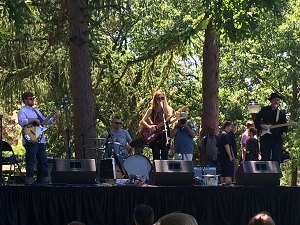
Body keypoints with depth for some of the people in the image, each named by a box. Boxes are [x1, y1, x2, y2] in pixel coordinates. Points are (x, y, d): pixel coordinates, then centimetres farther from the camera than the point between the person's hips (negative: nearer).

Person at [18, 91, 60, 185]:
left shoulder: (36, 111, 22)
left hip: (41, 139, 8)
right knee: (31, 161, -8)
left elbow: (45, 121, 22)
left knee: (43, 160, 9)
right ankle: (29, 180, -6)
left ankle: (43, 179, 14)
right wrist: (33, 120, -23)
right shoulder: (23, 111, -3)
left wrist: (54, 118, 7)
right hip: (31, 140, -8)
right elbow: (21, 121, -22)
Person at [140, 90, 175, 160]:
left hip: (164, 134, 0)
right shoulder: (151, 110, 4)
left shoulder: (168, 109, 5)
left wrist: (176, 118, -32)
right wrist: (149, 127, -15)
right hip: (154, 136, 0)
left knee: (165, 157, -1)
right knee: (156, 158, -2)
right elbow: (142, 121, 3)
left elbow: (171, 120, -10)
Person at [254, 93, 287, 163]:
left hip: (278, 138, 1)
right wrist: (260, 126, -6)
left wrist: (284, 132, -8)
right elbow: (256, 121, 12)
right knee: (265, 158, -1)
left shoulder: (282, 112, 9)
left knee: (277, 159, -5)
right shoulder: (264, 110, 6)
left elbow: (284, 125, 10)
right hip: (266, 138, -1)